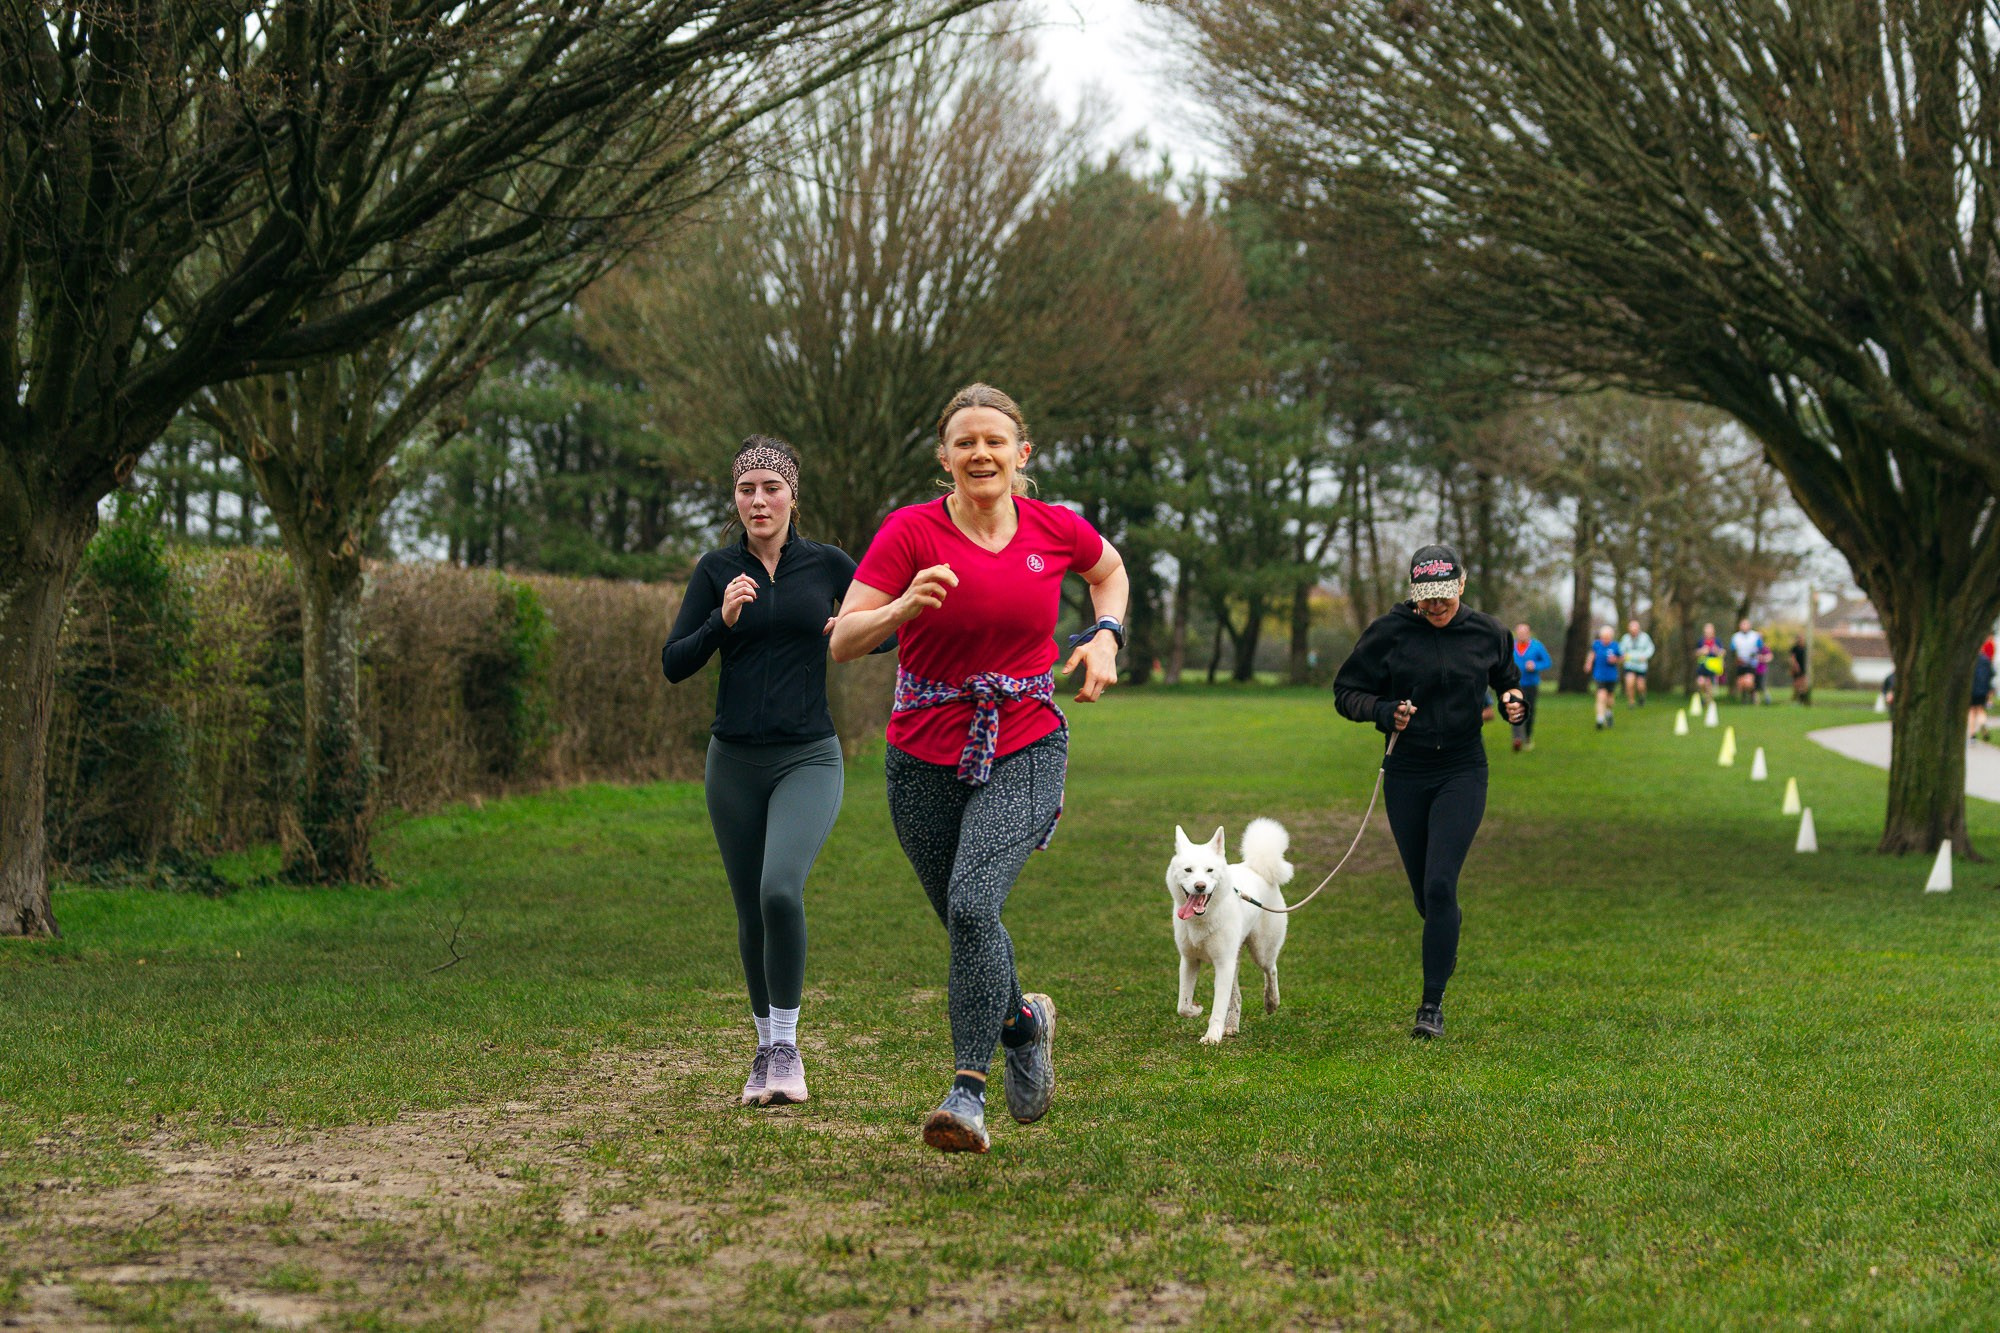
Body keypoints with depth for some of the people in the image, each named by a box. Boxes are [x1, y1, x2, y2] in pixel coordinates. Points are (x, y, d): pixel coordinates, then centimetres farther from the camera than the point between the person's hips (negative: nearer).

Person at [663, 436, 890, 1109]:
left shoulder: (828, 565, 1)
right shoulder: (716, 569, 3)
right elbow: (673, 664, -1)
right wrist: (723, 620, -16)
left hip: (808, 758, -2)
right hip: (735, 762, 2)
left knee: (781, 890, -23)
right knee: (751, 913, 8)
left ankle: (787, 1045, -10)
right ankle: (765, 1046, 26)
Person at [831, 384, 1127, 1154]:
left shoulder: (1055, 529, -2)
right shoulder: (911, 531, -9)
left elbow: (1109, 570, 22)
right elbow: (843, 641, -13)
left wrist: (1105, 638, 5)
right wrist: (905, 607, -31)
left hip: (1026, 750, -1)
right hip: (925, 757, 1)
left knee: (974, 904, -23)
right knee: (965, 924, 12)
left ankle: (968, 1091, -20)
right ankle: (1023, 1024, 44)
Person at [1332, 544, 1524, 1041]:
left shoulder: (1486, 632, -1)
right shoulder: (1388, 632, -5)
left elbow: (1508, 681, 17)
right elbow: (1346, 692, 1)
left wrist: (1514, 703, -5)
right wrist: (1385, 712, -18)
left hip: (1463, 772, -1)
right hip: (1406, 773, 1)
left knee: (1440, 884, -15)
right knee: (1422, 889, 11)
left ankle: (1433, 1003, -9)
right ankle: (1447, 947, 45)